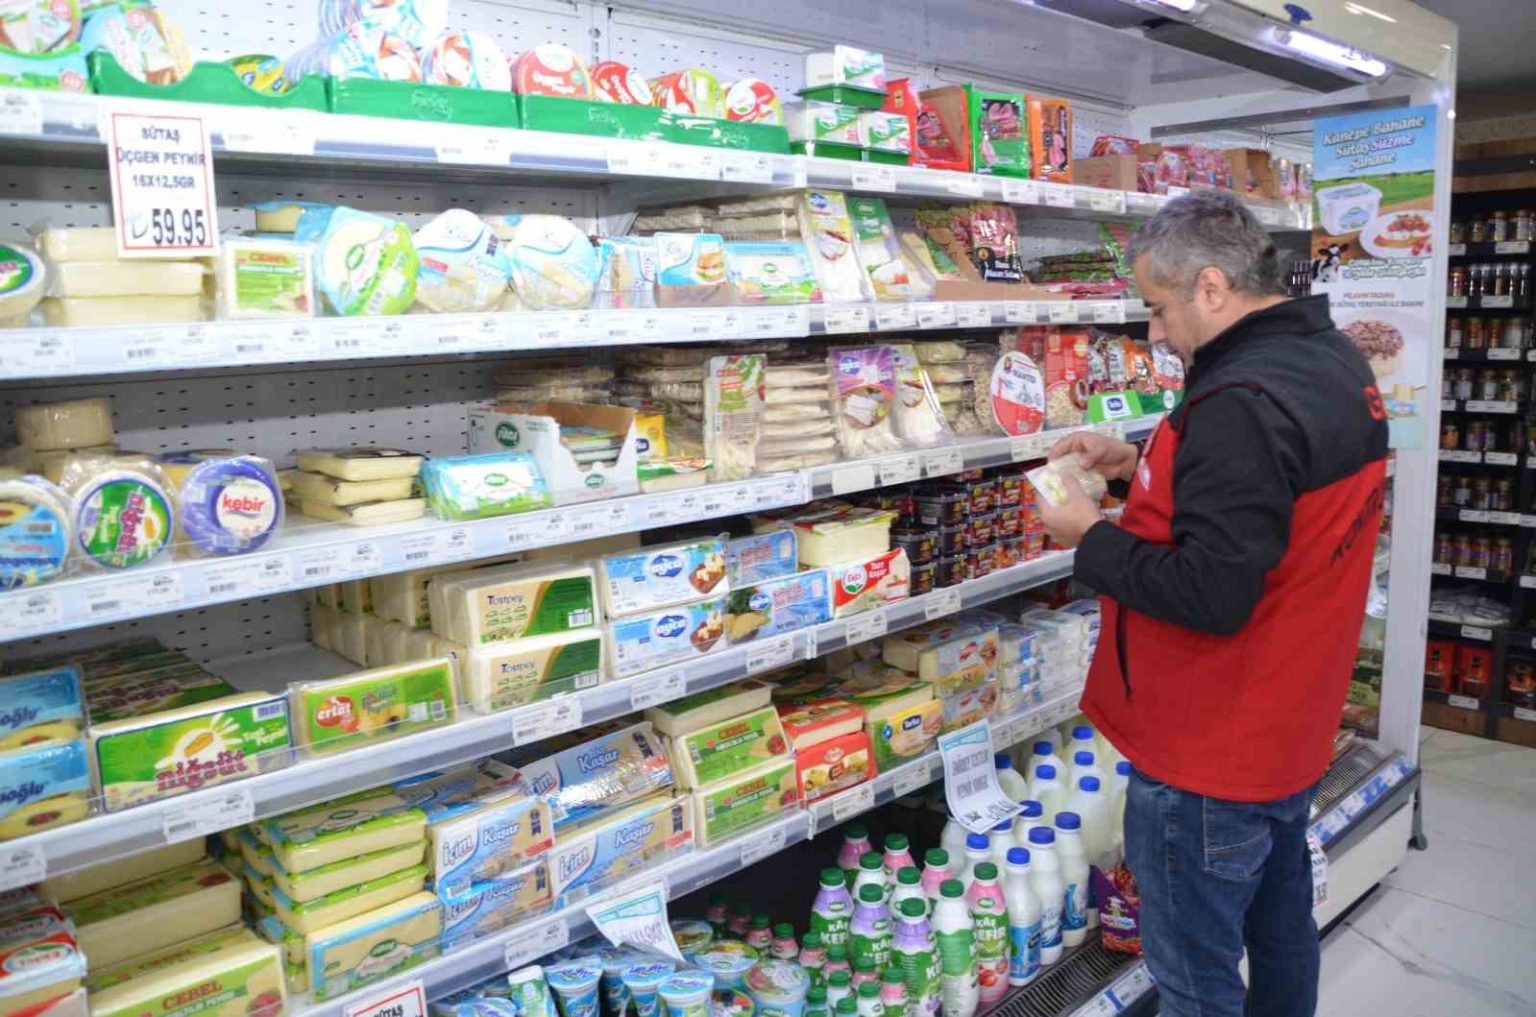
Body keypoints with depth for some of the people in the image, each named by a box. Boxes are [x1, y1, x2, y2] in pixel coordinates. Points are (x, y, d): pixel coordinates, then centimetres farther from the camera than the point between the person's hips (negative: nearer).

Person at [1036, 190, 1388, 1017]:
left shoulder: (1243, 403, -28)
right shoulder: (1336, 363, 4)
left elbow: (1210, 594, -30)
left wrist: (1090, 538, -16)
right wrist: (1141, 466, 5)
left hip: (1209, 759, -10)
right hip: (1290, 730, 10)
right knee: (1281, 933, 26)